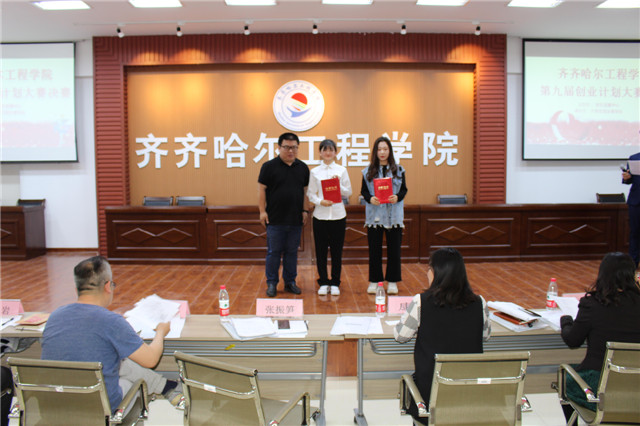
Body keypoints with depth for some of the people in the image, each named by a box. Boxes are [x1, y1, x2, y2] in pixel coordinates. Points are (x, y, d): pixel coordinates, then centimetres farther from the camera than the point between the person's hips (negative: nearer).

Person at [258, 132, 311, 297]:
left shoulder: (303, 167, 9)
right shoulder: (269, 166, -2)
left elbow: (306, 191, 12)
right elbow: (261, 189, -3)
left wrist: (305, 210, 6)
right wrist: (262, 211, -8)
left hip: (296, 220, 3)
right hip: (275, 220, -3)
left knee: (292, 252, 11)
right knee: (274, 252, 3)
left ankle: (290, 282, 22)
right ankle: (271, 283, 14)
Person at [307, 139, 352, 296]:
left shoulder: (342, 170, 5)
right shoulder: (315, 172, 5)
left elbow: (348, 193, 5)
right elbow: (310, 194, 3)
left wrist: (339, 185, -12)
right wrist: (320, 201, -15)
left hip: (338, 214, 0)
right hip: (320, 215, 0)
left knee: (337, 251, 4)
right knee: (321, 251, 4)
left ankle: (335, 283, 16)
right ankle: (323, 283, 16)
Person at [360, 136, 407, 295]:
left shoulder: (398, 170, 5)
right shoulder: (368, 171, 6)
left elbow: (404, 189, 5)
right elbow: (363, 191, 6)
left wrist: (397, 197, -15)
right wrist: (370, 198, -14)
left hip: (394, 215, 0)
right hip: (374, 215, 0)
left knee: (394, 249, 4)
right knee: (374, 249, 5)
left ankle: (392, 281, 15)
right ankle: (374, 281, 15)